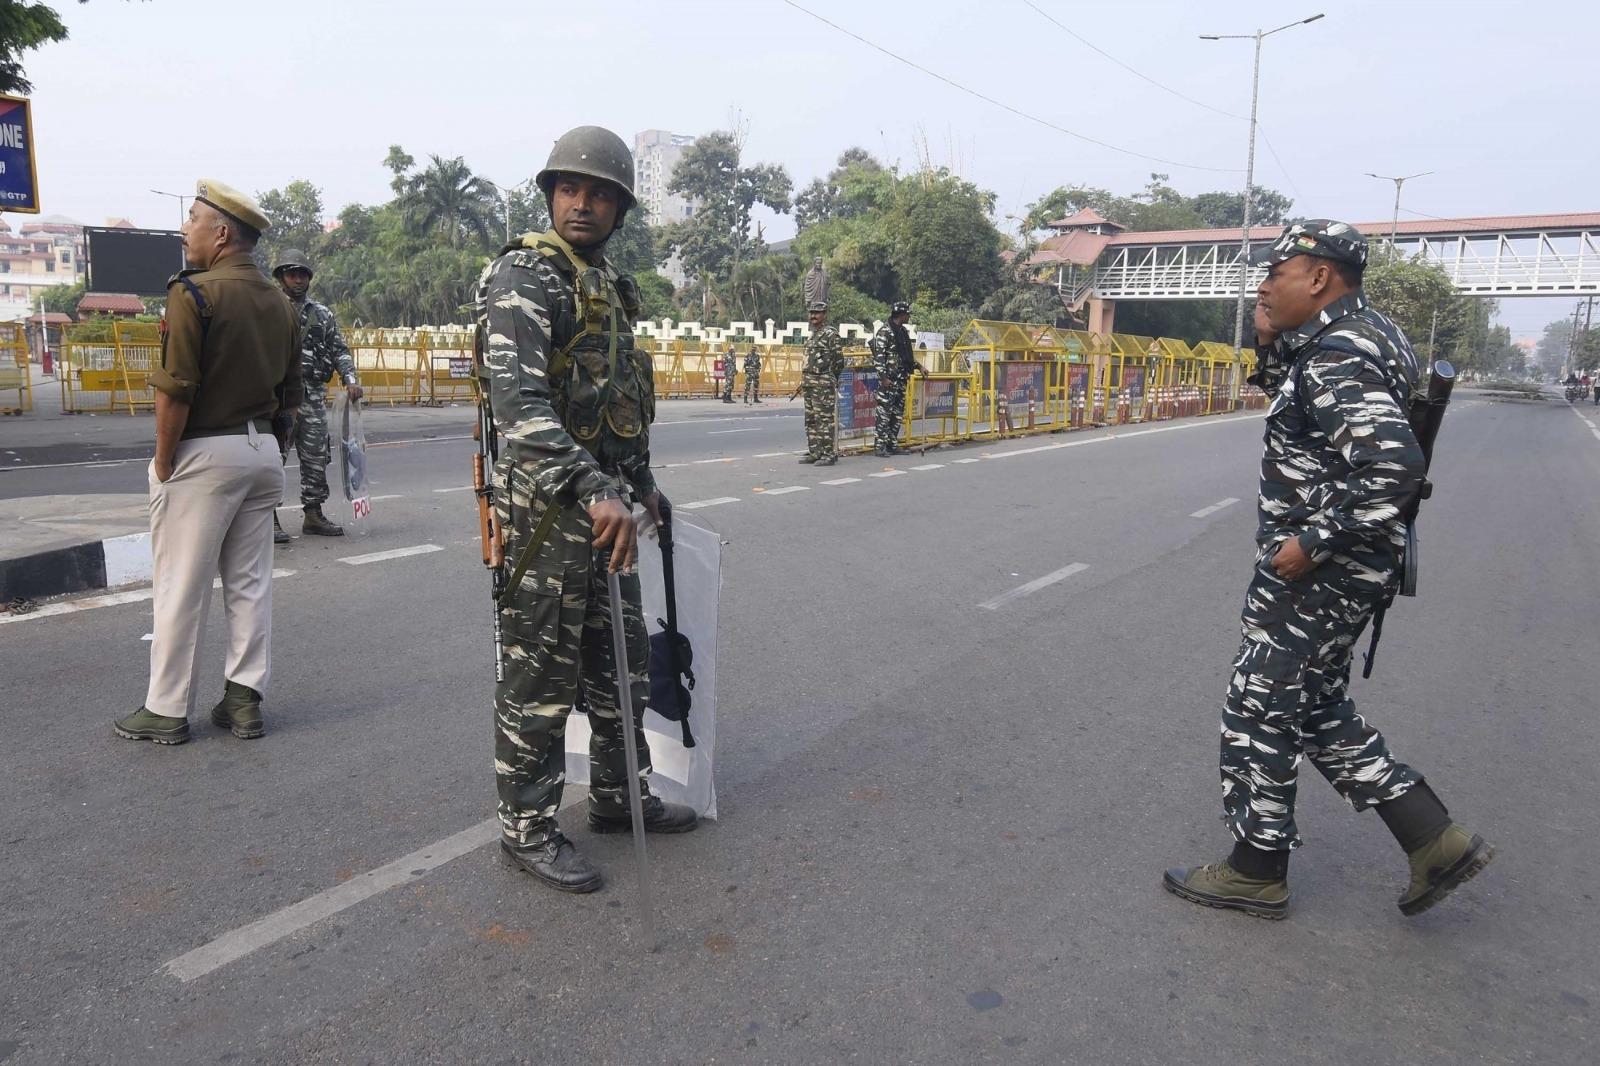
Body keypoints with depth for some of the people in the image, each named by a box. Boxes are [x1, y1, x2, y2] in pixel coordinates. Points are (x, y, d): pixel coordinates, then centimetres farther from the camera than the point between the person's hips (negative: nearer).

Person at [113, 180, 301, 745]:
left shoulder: (193, 293, -13)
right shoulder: (279, 303, 10)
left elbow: (175, 391, -17)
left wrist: (163, 463, -9)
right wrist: (256, 429, 17)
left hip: (203, 453, -7)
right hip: (262, 450, 7)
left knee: (180, 587, 2)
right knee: (250, 582, 11)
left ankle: (167, 710, 12)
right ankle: (244, 700, 16)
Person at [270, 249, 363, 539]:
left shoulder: (322, 314, 14)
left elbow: (339, 350, 14)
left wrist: (350, 380, -1)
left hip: (314, 398, 4)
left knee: (317, 459, 7)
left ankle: (313, 515, 17)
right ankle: (269, 518, 3)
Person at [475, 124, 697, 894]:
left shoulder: (610, 285, 16)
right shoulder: (524, 275, -12)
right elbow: (519, 397, -27)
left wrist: (640, 483, 25)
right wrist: (592, 489, -37)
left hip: (602, 499, 9)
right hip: (545, 504, -9)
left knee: (623, 658, 17)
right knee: (542, 677, 0)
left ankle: (618, 796, 33)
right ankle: (528, 828, 15)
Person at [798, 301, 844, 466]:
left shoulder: (831, 333, -8)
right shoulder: (811, 335, 19)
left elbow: (839, 360, -9)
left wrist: (830, 380, -2)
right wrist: (805, 379, 17)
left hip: (823, 384, -9)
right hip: (809, 384, 9)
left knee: (825, 419, -9)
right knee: (810, 419, 11)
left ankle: (828, 453, -8)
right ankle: (814, 452, 17)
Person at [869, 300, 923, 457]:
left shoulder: (903, 331, 17)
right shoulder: (885, 331, -10)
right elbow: (878, 356, -15)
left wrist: (918, 366, 18)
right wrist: (883, 377, -20)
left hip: (901, 379, 9)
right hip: (889, 379, -9)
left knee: (898, 413, 10)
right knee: (884, 412, -9)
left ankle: (892, 444, 16)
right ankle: (879, 445, -6)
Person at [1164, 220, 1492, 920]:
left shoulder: (1337, 358, -22)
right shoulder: (1352, 338, 10)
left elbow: (1395, 466, -32)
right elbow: (1287, 392, 27)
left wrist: (1312, 542, -25)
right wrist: (1270, 339, 8)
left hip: (1315, 574, -10)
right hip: (1340, 570, 10)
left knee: (1257, 716, 3)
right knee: (1316, 710, 21)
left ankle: (1258, 873, 19)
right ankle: (1435, 841, 25)